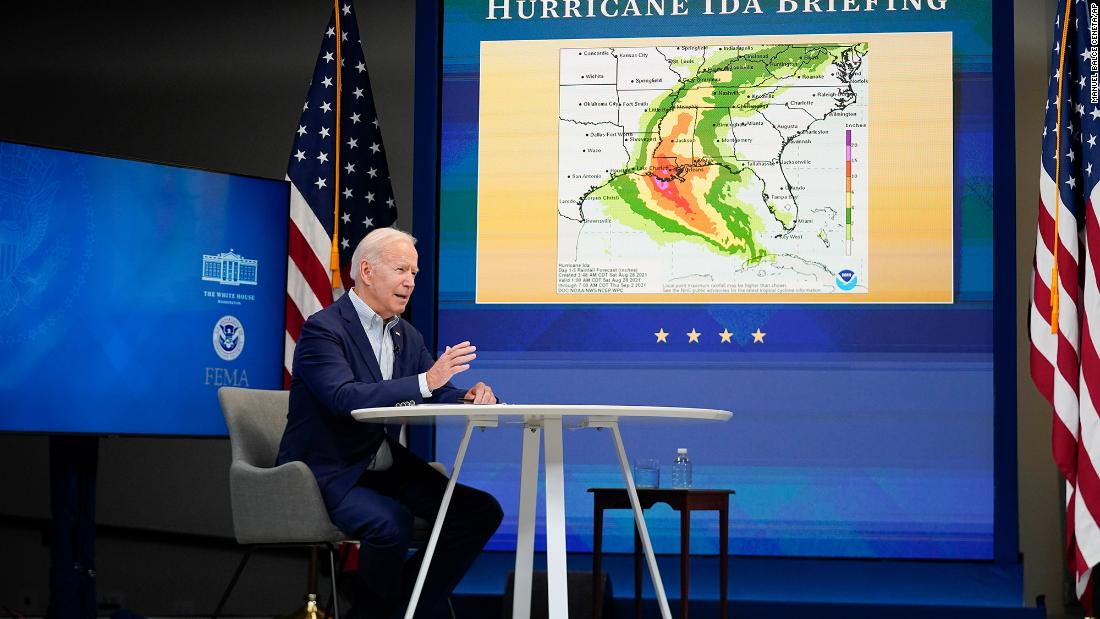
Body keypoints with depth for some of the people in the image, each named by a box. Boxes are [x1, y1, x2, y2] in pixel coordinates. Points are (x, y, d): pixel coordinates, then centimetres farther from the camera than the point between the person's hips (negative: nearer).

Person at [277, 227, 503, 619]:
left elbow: (441, 395, 8)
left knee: (482, 510, -7)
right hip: (327, 472, -7)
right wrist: (425, 380, -34)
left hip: (388, 468, 8)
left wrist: (471, 397, -16)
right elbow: (345, 398, -28)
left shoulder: (407, 336, 11)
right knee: (391, 522, -34)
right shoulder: (323, 329, -13)